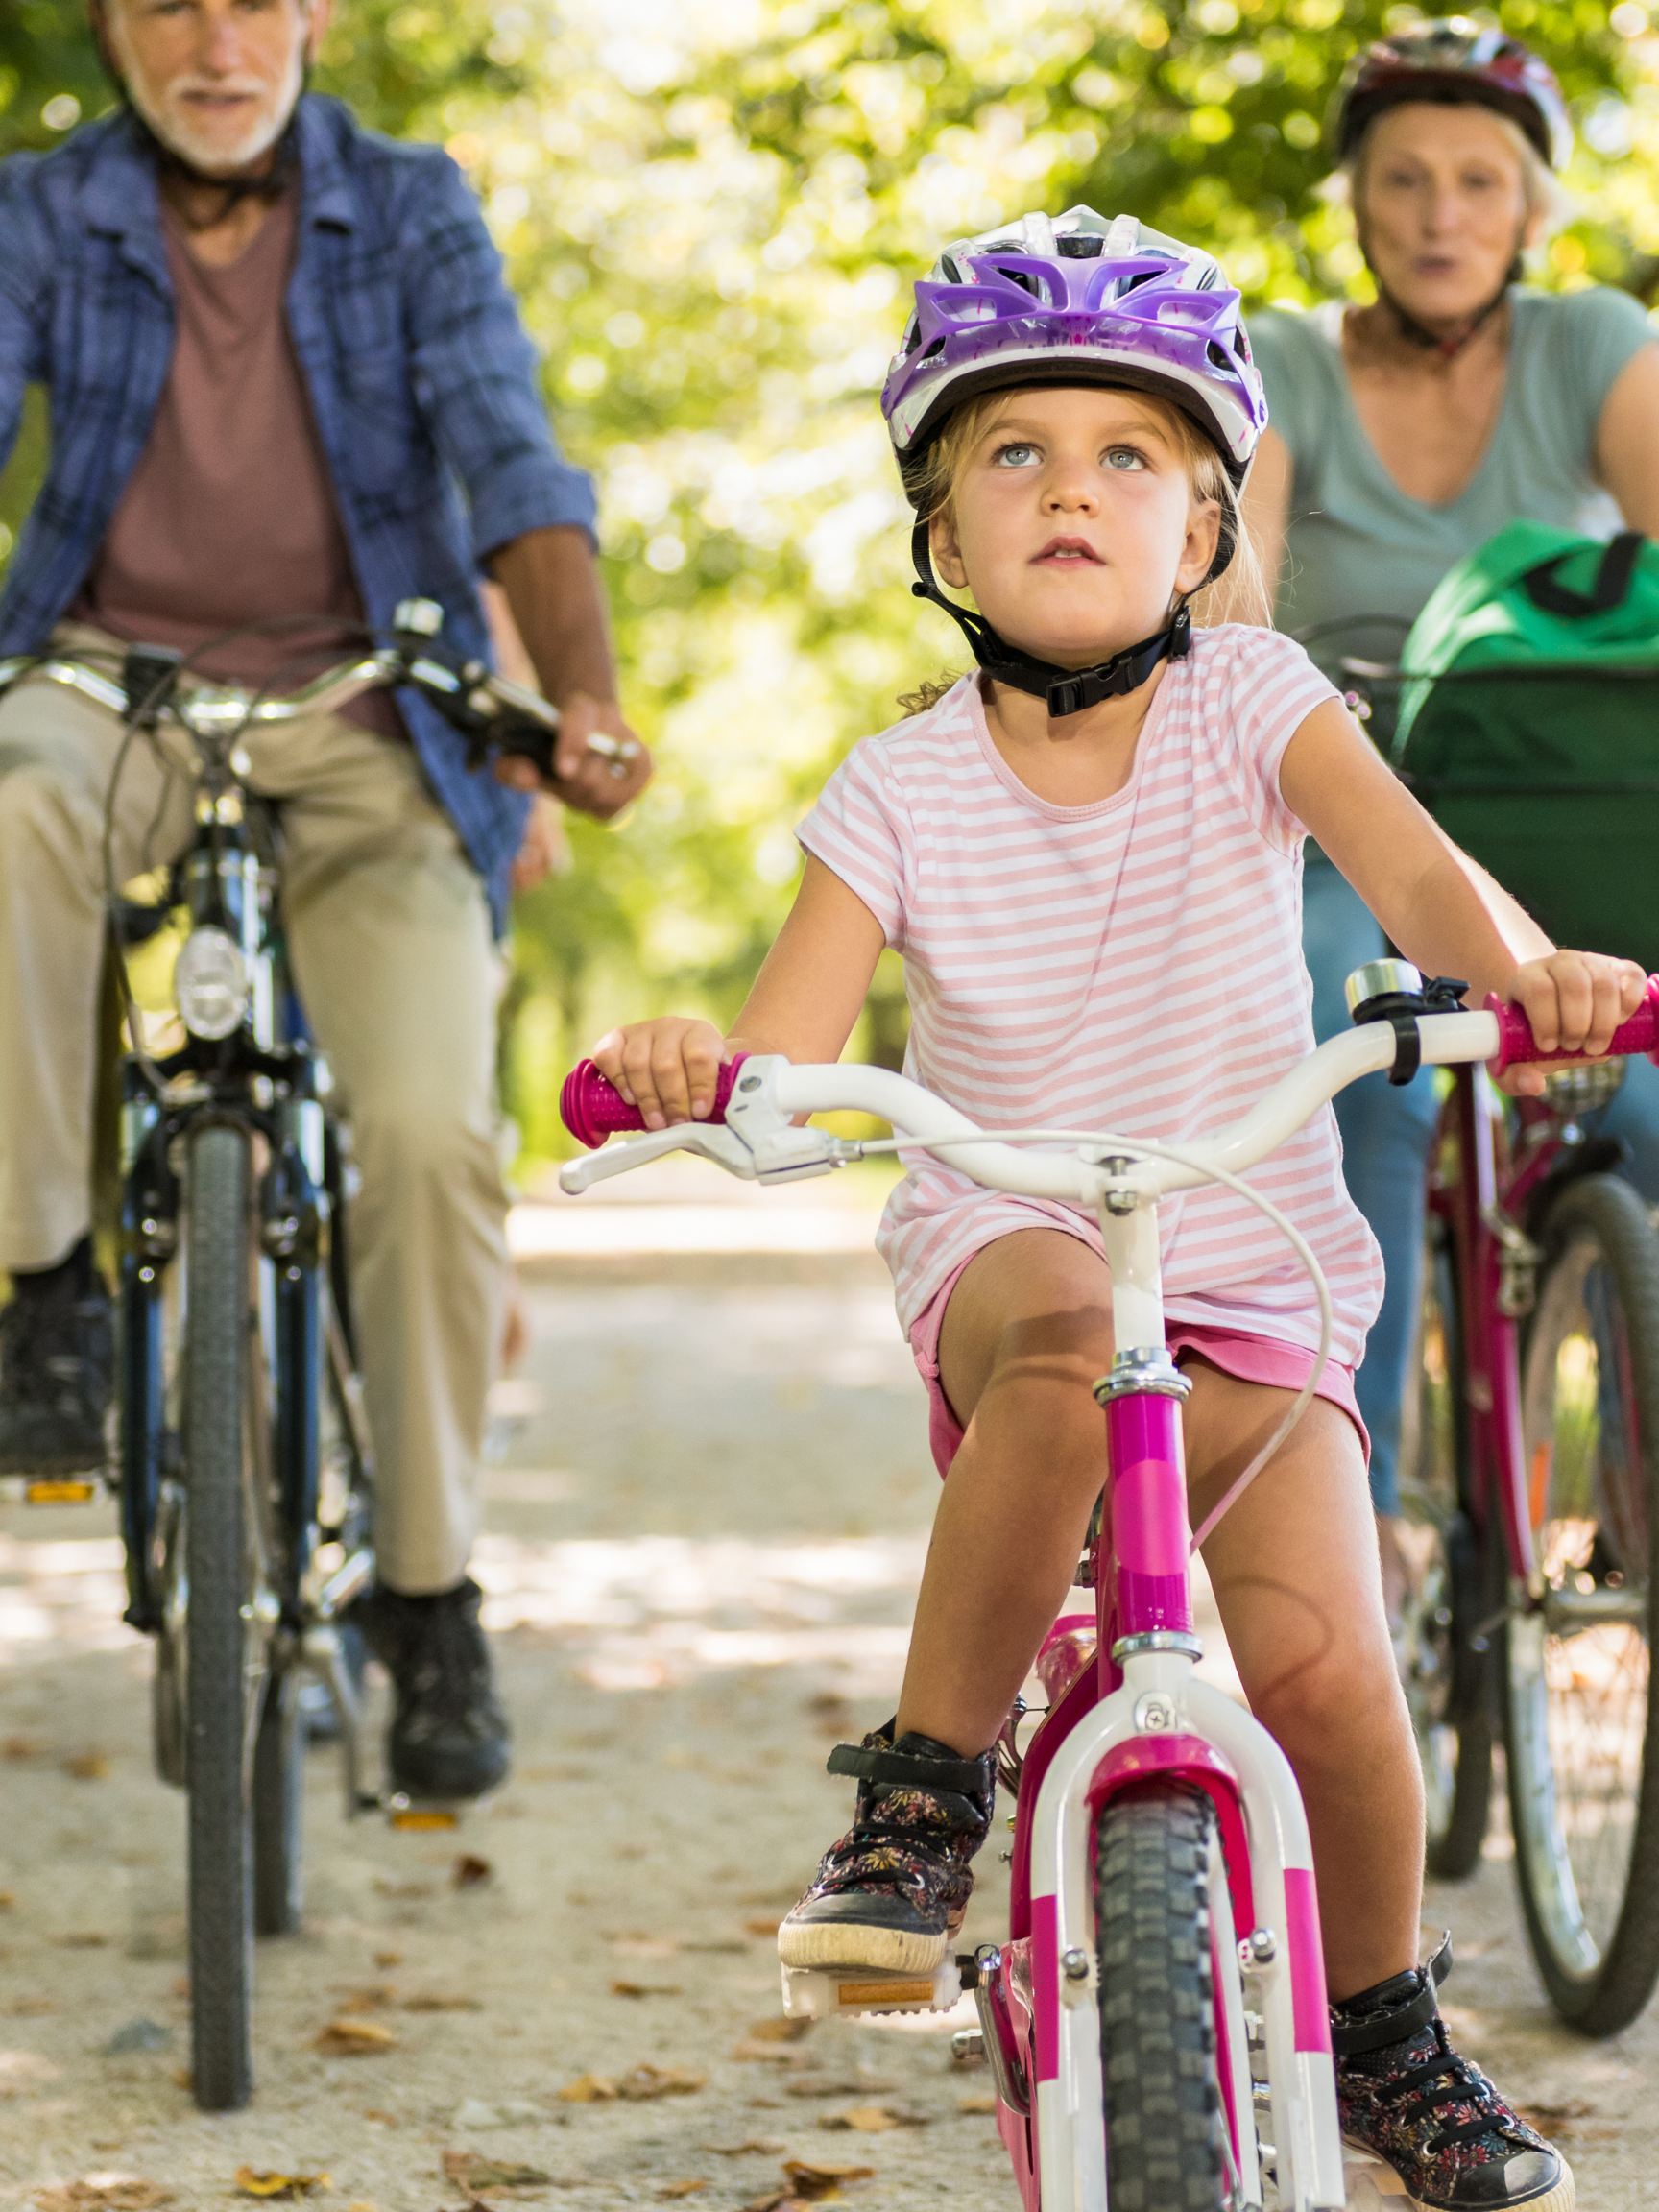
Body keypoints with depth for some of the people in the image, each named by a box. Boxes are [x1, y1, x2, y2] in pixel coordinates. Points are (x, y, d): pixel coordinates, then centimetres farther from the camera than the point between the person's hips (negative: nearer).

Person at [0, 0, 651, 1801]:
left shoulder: (413, 215, -1)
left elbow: (513, 471, -12)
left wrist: (585, 700, -30)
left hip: (363, 721, 0)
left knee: (435, 1129, -20)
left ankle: (429, 1584, -1)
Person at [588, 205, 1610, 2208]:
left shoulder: (1250, 706, -3)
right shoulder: (902, 793, -2)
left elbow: (1416, 873, -20)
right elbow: (788, 1052, -13)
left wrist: (1528, 973, -43)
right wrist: (689, 1065, -37)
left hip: (1258, 1288, 1)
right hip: (1003, 1254, -1)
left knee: (1315, 1658, -20)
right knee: (1069, 1340, -39)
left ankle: (1383, 2030, 9)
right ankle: (921, 1799, -23)